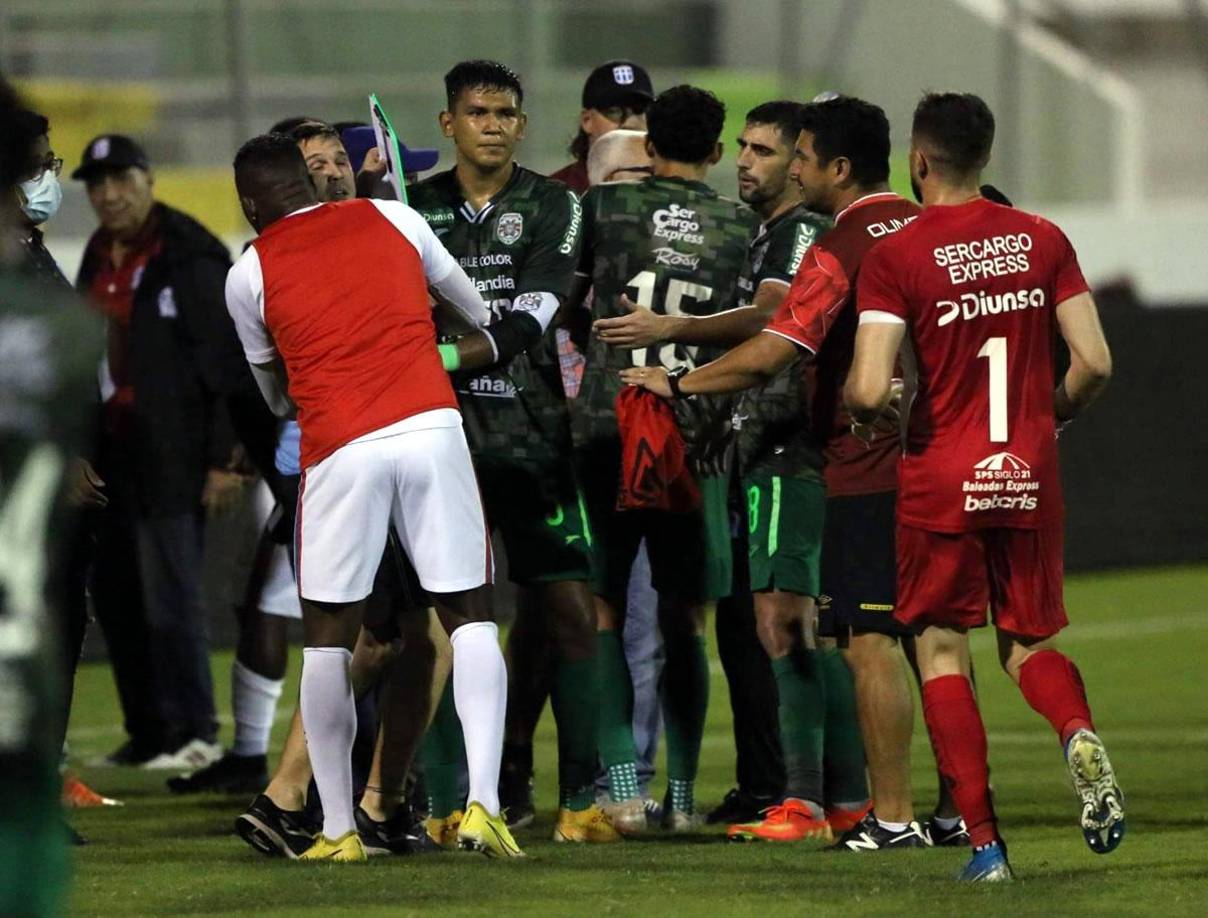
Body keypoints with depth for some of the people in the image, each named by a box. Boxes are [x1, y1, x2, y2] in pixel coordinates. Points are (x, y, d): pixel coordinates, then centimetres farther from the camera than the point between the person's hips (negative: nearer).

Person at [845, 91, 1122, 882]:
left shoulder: (894, 258, -9)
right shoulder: (1043, 240, 2)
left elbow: (869, 390, -18)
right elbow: (1095, 364, -2)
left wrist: (855, 412, 6)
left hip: (941, 479, -3)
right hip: (1030, 476, 3)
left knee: (943, 653, 9)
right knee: (1029, 643, 17)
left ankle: (985, 840, 0)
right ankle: (1080, 733, -17)